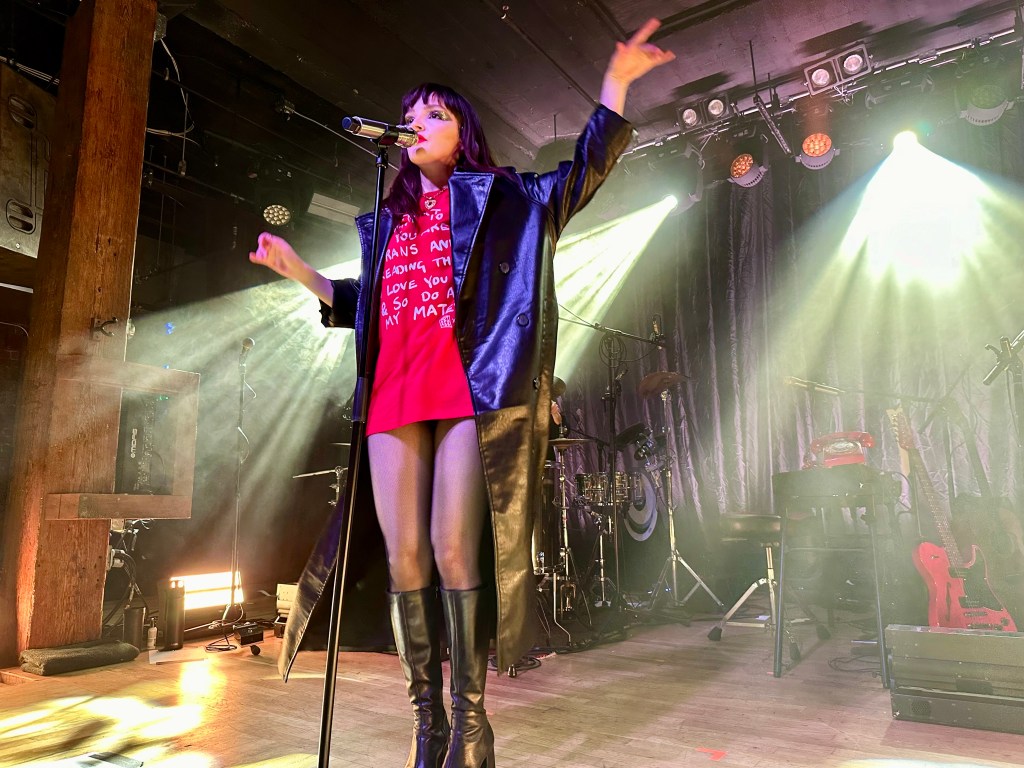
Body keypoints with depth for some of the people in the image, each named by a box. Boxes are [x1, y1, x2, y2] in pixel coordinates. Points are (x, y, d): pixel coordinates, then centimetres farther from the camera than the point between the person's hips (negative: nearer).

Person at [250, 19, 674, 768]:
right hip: (394, 397, 5)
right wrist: (295, 267, 23)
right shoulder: (388, 222, 26)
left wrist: (616, 81, 3)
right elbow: (361, 306, 29)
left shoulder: (501, 197, 15)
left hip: (469, 390, -4)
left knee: (454, 552, -10)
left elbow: (587, 170, 10)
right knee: (404, 559, 1)